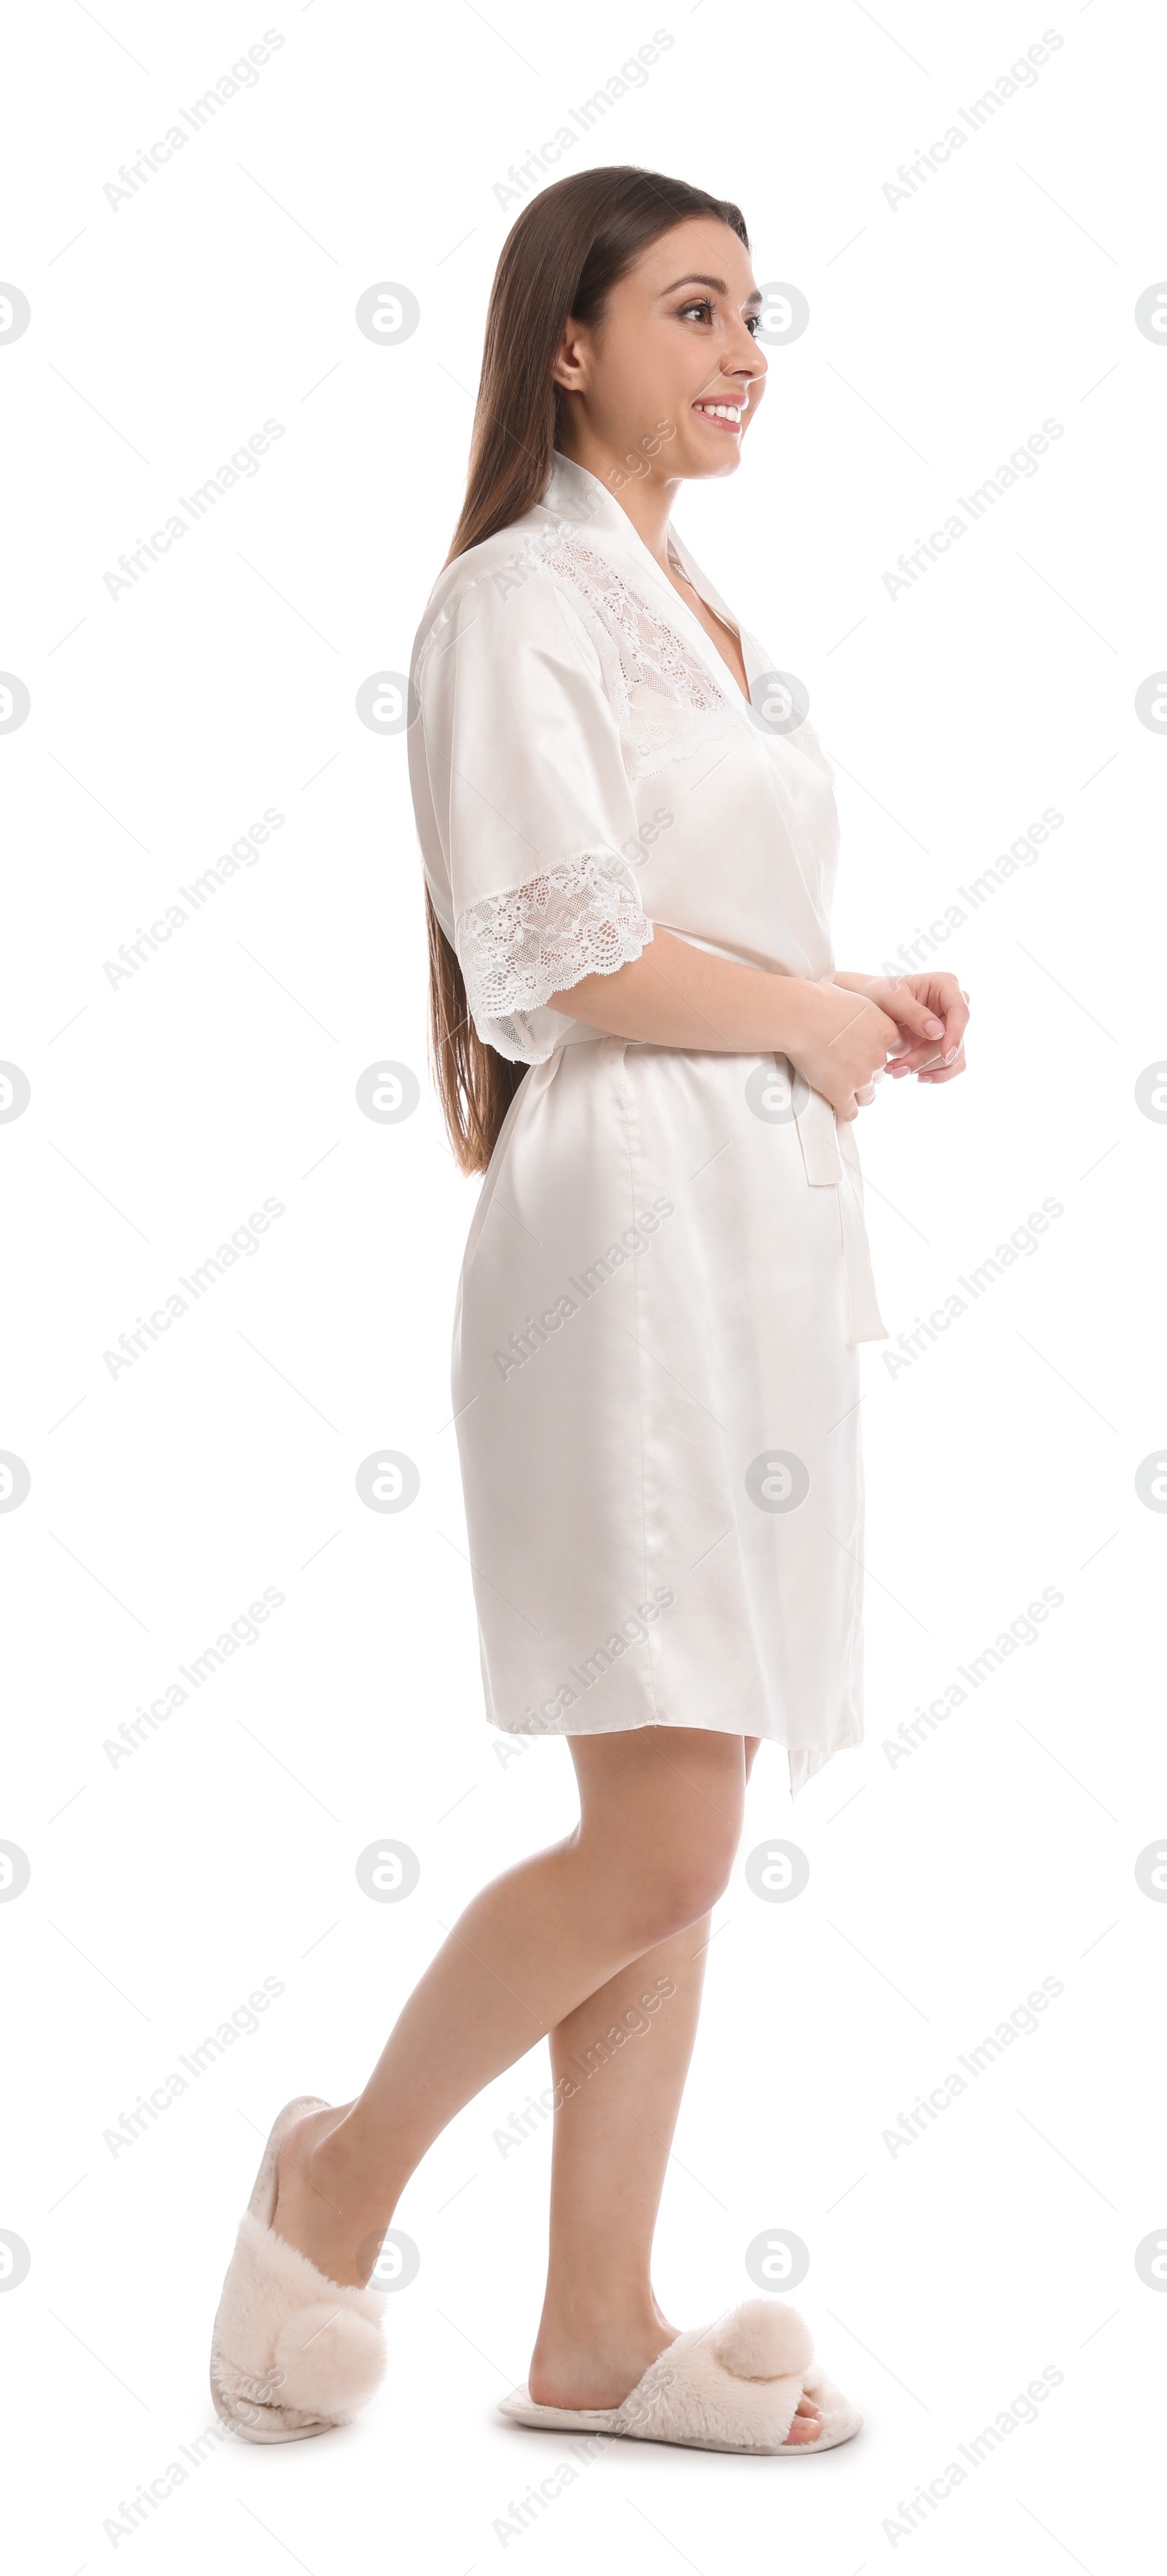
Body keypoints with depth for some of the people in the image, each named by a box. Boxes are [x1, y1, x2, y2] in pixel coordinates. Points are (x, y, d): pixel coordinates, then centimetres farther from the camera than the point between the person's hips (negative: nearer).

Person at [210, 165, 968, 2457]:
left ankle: (596, 2336, 17)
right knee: (660, 1840, -9)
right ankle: (343, 2177, 14)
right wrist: (824, 1017, -5)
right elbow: (567, 948, -16)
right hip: (632, 1223, -9)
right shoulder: (523, 599, -6)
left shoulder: (701, 616, 21)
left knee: (678, 1832, 9)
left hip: (769, 1225, 9)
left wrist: (864, 1013, 7)